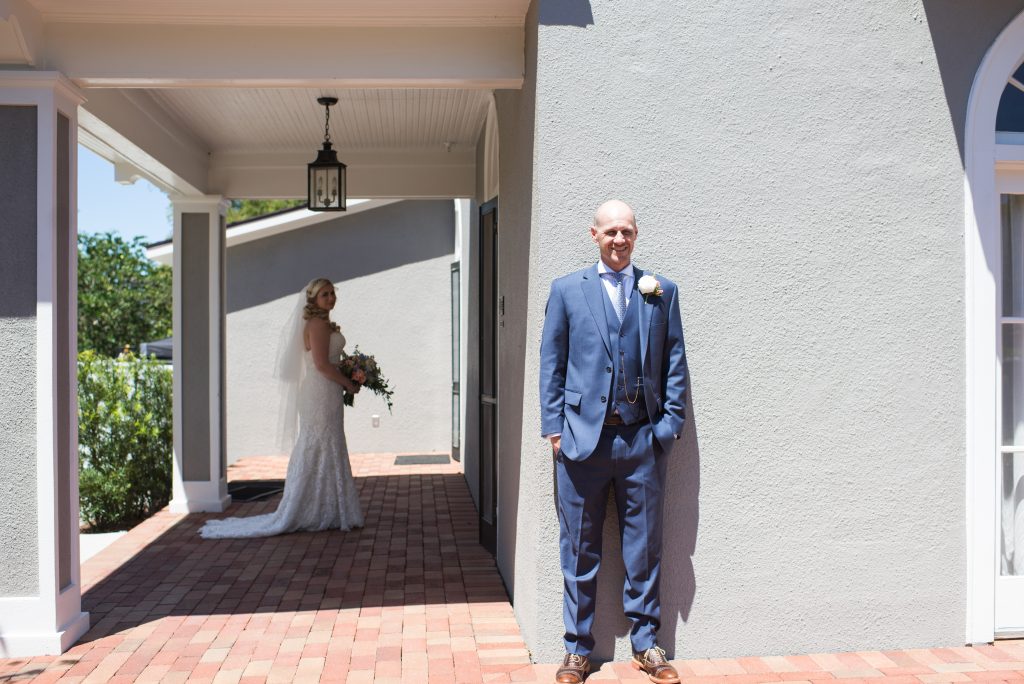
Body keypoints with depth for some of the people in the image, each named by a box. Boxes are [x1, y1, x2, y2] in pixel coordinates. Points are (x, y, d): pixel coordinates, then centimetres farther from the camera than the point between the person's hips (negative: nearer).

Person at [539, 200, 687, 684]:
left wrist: (670, 423, 0)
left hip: (642, 439, 1)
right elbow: (551, 363, 5)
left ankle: (646, 644, 26)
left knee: (644, 547, 10)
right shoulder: (567, 290, 6)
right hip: (583, 437, -1)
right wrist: (553, 427, -1)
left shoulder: (662, 292, 8)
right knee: (579, 550, 8)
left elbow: (675, 362, 8)